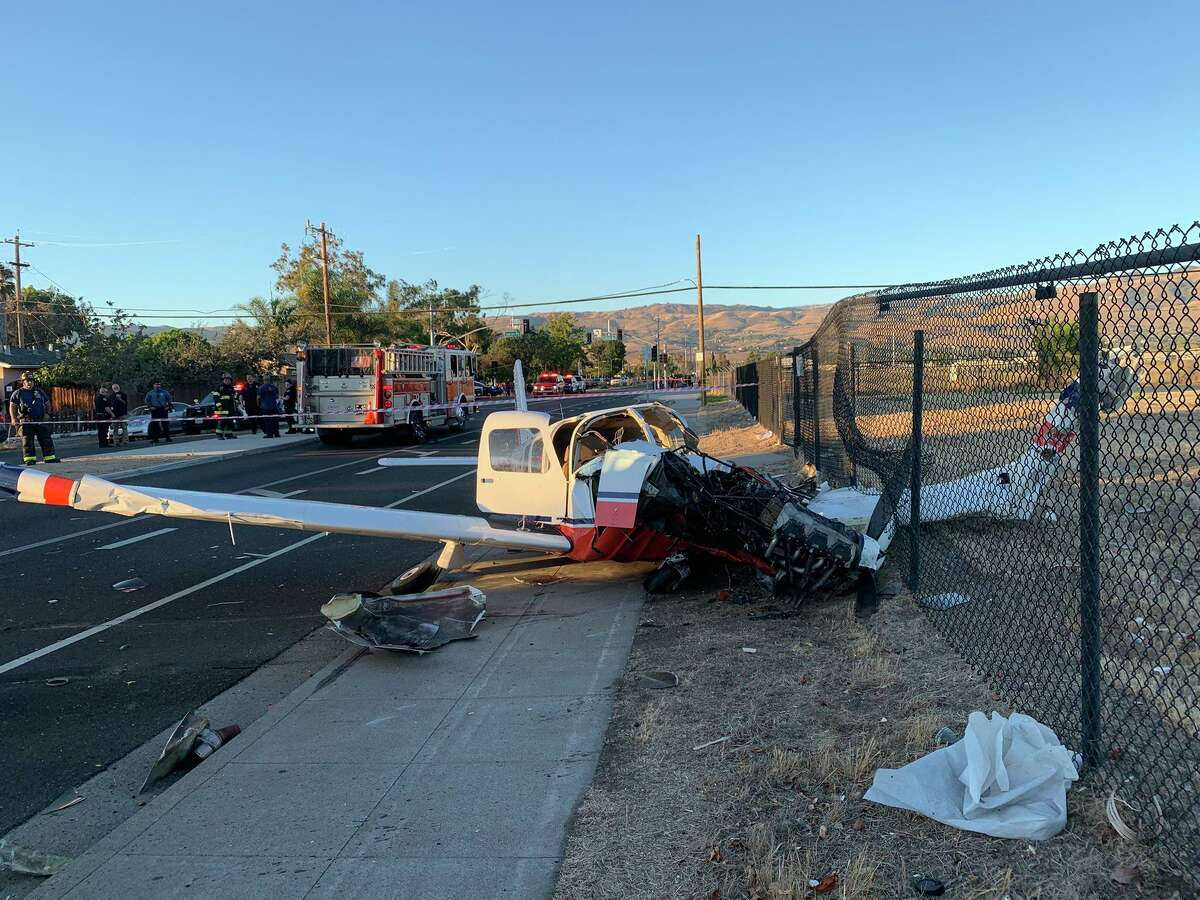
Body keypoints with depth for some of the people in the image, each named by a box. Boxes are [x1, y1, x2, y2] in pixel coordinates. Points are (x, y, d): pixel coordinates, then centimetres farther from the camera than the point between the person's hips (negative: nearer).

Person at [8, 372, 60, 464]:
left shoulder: (40, 392, 16)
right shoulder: (18, 393, 7)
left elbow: (47, 403, 22)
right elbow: (12, 406, 3)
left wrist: (47, 413, 6)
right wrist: (13, 418, -9)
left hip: (41, 421, 3)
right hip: (25, 422, -3)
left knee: (46, 440, 2)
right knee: (27, 442, -4)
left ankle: (50, 458, 7)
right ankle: (29, 459, -1)